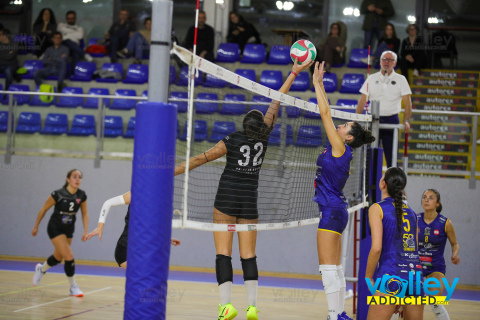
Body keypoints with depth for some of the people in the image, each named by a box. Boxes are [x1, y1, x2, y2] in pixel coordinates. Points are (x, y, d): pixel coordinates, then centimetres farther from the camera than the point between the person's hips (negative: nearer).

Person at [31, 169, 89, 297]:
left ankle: (41, 269, 50)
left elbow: (84, 213, 4)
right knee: (69, 257, -15)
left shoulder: (81, 195, -9)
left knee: (58, 257, 18)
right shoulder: (58, 194, -22)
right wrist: (36, 226, -2)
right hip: (55, 228, -5)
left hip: (69, 229, 6)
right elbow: (44, 209, -10)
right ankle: (73, 287, 0)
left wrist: (86, 231, -4)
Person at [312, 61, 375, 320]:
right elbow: (327, 114, 20)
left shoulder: (341, 148, -10)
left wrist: (317, 83, -7)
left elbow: (325, 113, -11)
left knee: (328, 268, -11)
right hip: (334, 211, 10)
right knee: (334, 269, 11)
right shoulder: (338, 150, 13)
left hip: (332, 211, -10)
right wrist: (319, 85, 19)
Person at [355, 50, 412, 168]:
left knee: (391, 154, -2)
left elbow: (407, 102, -2)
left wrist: (406, 121, -15)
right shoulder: (371, 79, 10)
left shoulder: (400, 79, 5)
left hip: (391, 120, -1)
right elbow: (362, 101, 7)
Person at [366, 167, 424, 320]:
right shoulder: (410, 211, 17)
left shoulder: (377, 208, -1)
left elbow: (376, 248, -11)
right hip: (415, 273, 6)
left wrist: (369, 278, -2)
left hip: (390, 275, -6)